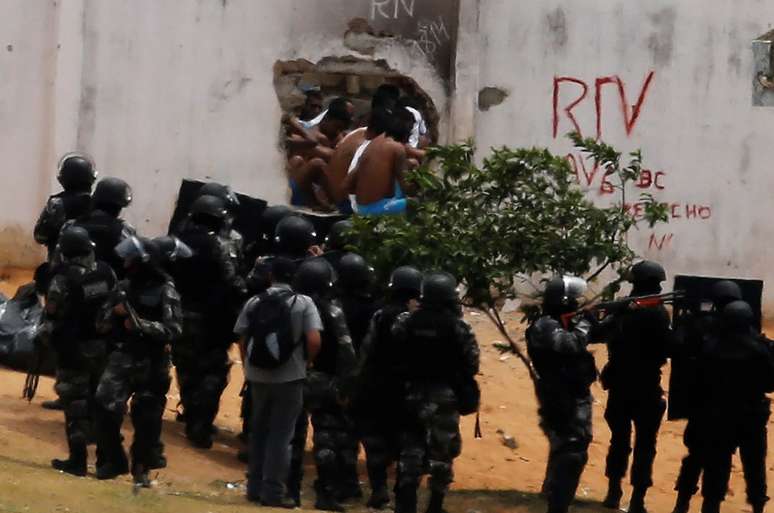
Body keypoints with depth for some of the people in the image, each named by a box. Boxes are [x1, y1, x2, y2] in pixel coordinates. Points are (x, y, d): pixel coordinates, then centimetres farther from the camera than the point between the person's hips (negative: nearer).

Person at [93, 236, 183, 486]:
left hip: (151, 363, -4)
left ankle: (141, 468, 19)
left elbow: (174, 330, -18)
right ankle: (114, 460, 9)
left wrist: (141, 324, -26)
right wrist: (114, 312, -9)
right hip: (122, 357, 4)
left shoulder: (165, 291, -9)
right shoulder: (124, 287, 8)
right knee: (106, 407, -7)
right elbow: (102, 324, 12)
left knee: (147, 418, 3)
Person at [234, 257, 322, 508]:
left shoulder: (254, 302, 2)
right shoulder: (303, 303, -7)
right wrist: (307, 361, 3)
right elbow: (314, 341, -15)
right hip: (290, 377, -3)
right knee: (280, 435, 3)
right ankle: (273, 491, 2)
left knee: (258, 431, 17)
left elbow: (242, 340, 4)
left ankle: (255, 487, 21)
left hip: (258, 376, 3)